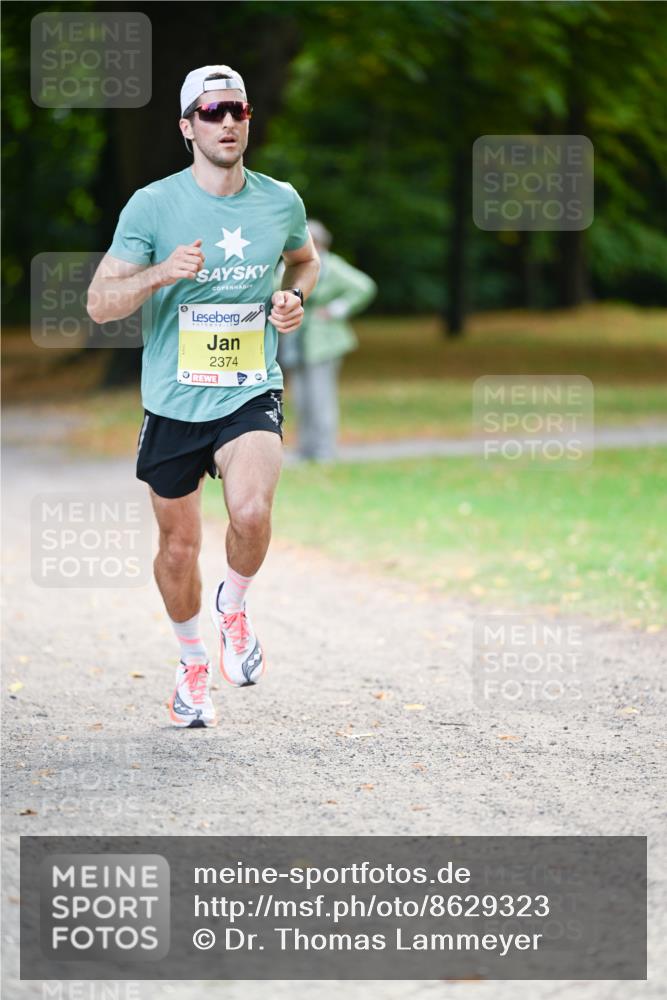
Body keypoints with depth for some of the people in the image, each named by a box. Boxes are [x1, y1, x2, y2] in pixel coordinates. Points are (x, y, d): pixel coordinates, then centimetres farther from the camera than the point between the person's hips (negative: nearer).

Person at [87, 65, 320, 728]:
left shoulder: (280, 201, 1)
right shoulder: (151, 206, -7)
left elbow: (306, 259, 24)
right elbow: (99, 302, -9)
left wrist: (295, 297, 2)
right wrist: (161, 273, -27)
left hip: (251, 394, 0)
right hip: (173, 400, 0)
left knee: (251, 511, -26)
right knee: (179, 546, 9)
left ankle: (234, 605, 6)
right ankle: (193, 662, 35)